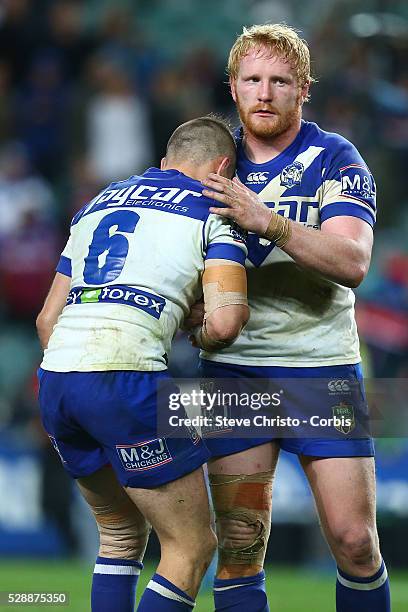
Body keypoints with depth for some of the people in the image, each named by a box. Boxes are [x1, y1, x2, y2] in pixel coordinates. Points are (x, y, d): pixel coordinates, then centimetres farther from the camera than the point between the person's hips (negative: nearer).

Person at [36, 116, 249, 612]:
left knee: (121, 533, 24)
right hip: (126, 376, -7)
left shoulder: (98, 204, 25)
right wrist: (200, 339, 15)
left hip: (53, 382, 7)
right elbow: (224, 321, -8)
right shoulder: (212, 209, 7)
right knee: (192, 547, 4)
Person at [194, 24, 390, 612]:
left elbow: (352, 263, -19)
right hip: (233, 368, 2)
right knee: (239, 544, -3)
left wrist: (268, 221, -30)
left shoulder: (335, 160, -4)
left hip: (323, 369, -2)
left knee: (354, 542, -7)